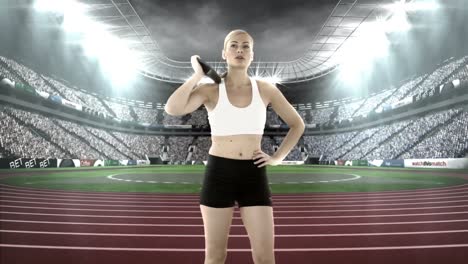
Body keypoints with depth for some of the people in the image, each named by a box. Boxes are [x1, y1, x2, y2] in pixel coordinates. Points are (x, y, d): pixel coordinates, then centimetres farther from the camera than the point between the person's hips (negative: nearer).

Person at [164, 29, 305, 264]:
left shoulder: (266, 90, 4)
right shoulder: (210, 90, -2)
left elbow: (297, 125, 14)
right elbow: (172, 109, -20)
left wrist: (277, 158, 3)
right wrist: (198, 75, -11)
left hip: (254, 176, 2)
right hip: (218, 174, -1)